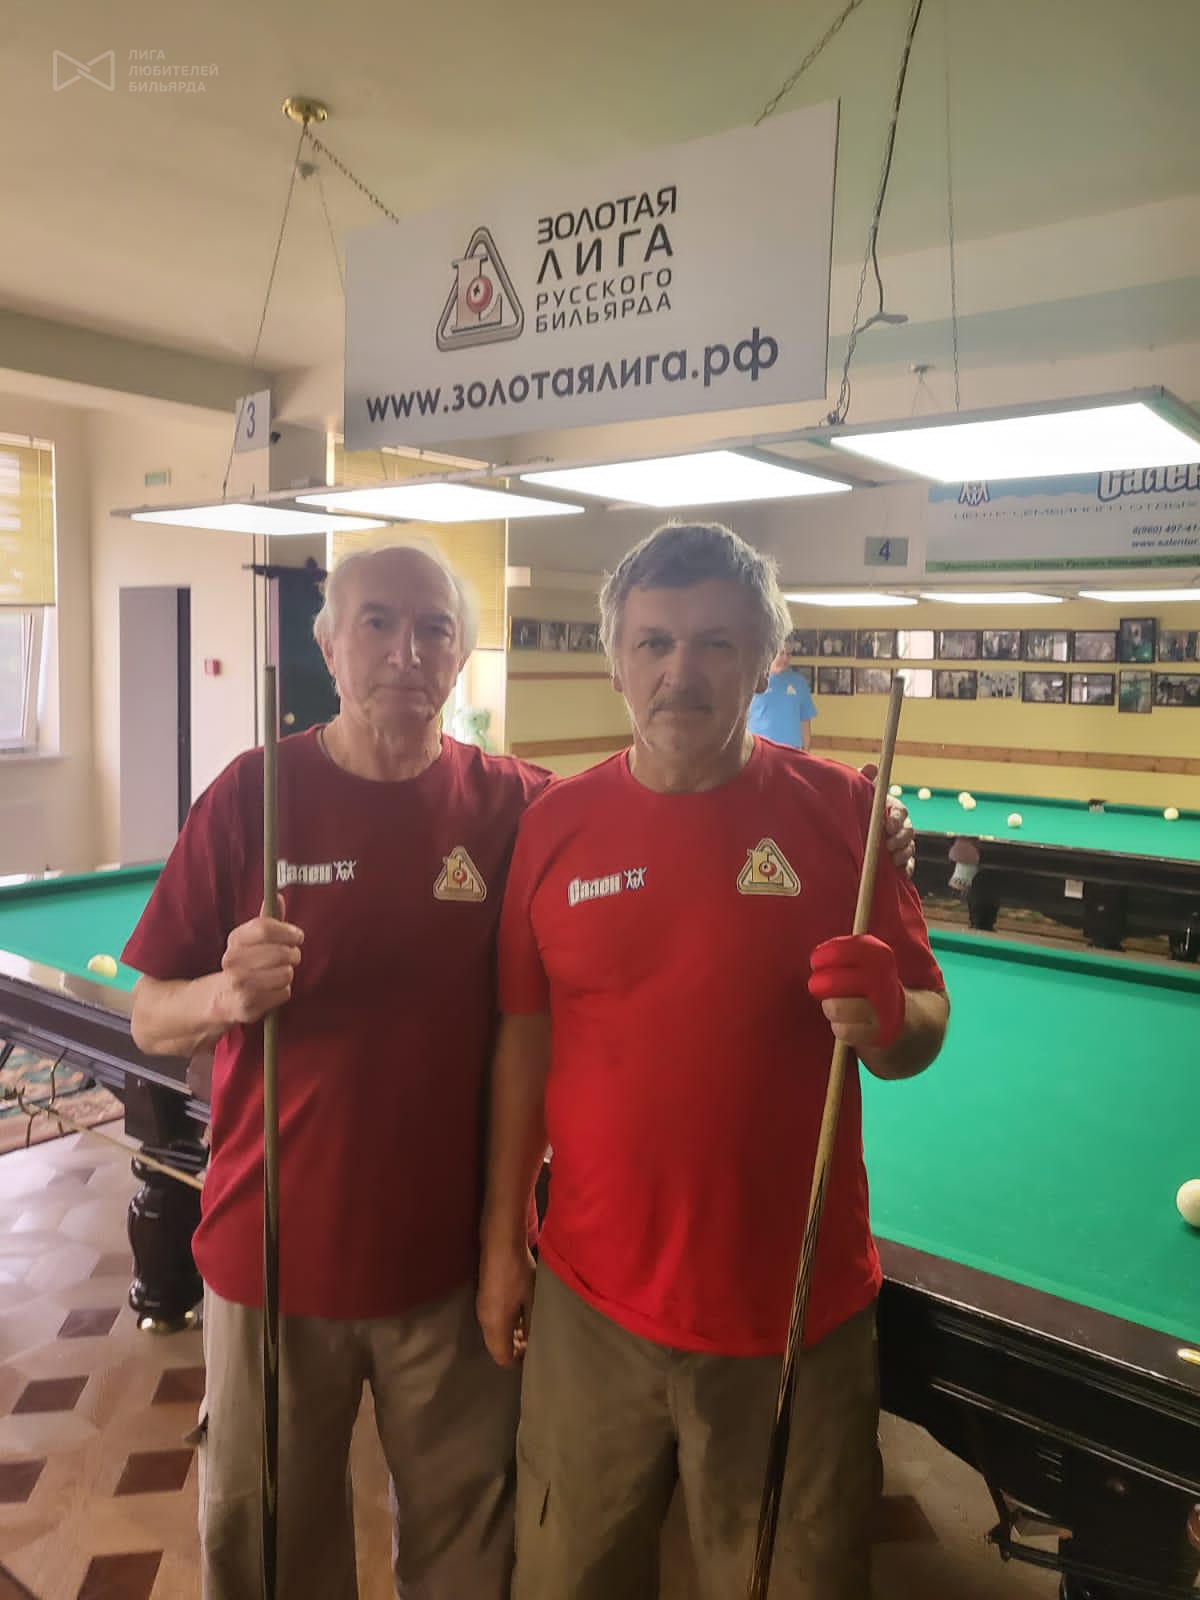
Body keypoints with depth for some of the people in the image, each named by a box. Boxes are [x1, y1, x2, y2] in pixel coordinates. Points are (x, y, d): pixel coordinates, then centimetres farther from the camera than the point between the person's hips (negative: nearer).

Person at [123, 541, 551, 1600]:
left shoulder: (512, 805, -8)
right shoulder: (252, 794, -8)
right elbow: (150, 1019, -4)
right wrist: (224, 996, -24)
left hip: (451, 1249, 0)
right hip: (271, 1242, 0)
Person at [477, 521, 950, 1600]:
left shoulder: (842, 812, -9)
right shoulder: (556, 822, -3)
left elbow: (921, 1034, -3)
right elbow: (524, 1039, 3)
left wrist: (886, 1018, -26)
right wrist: (502, 1239, 6)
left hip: (796, 1305, -1)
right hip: (590, 1298, 2)